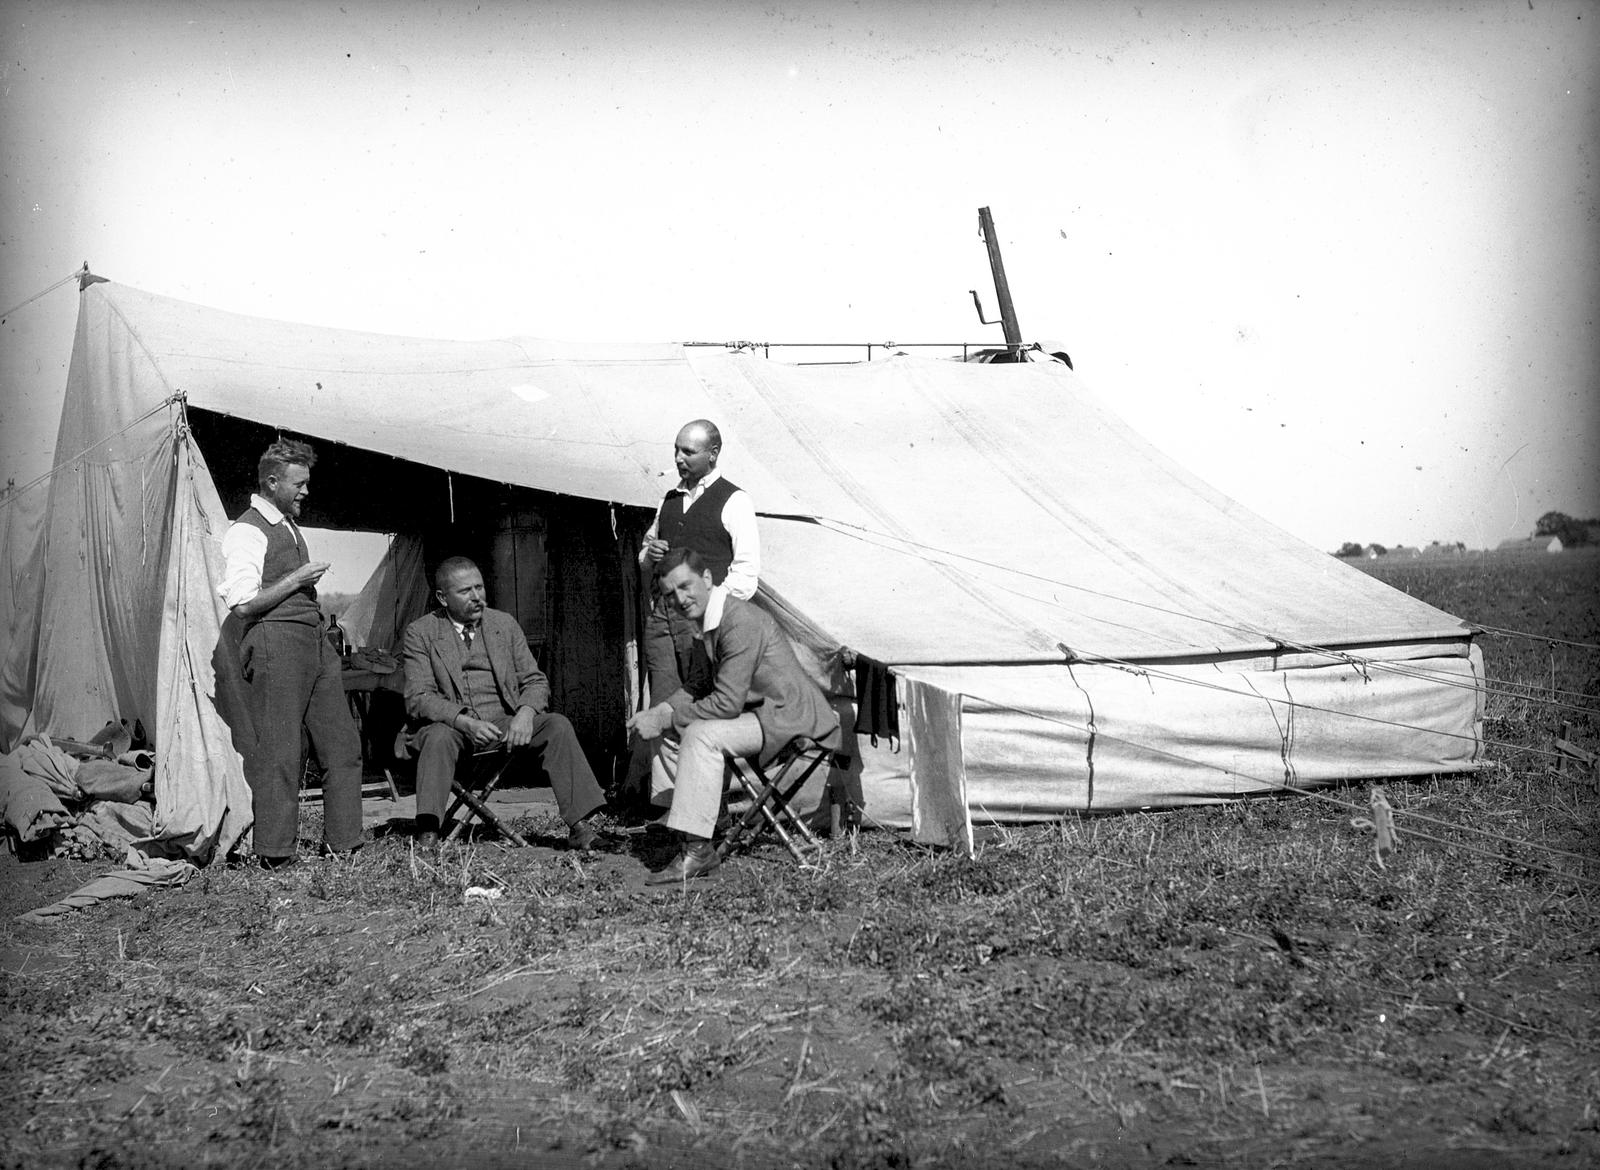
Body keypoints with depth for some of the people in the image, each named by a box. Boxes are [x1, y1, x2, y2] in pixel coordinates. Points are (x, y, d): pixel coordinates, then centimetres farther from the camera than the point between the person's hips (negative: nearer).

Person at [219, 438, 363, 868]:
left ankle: (342, 844, 12)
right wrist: (297, 579, -13)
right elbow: (243, 604, -16)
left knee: (343, 744, 7)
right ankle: (274, 853, 1)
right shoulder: (247, 531, -9)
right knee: (279, 751, -6)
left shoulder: (288, 526, 20)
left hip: (314, 640, 9)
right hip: (275, 642, -9)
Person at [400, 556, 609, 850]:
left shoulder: (504, 624, 14)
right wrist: (467, 723, -23)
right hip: (452, 726, -3)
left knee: (557, 725, -22)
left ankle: (579, 825, -28)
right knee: (439, 737, -36)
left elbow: (534, 681, 12)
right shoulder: (421, 633, 3)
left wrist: (525, 713, -12)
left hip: (506, 723, 3)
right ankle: (427, 835, -44)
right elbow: (418, 699, -6)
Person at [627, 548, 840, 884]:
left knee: (701, 734, -29)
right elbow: (707, 689, 17)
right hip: (757, 712, 11)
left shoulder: (741, 621, -23)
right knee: (665, 734, 7)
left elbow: (726, 703, -26)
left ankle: (697, 852, -27)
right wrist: (663, 711, 0)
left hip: (788, 718, -11)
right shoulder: (706, 620, 8)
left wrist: (665, 717, -17)